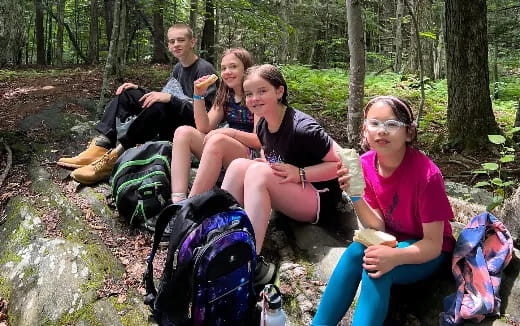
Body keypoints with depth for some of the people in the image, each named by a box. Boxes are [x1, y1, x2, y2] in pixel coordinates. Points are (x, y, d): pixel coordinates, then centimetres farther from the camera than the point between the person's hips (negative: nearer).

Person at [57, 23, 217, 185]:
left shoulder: (204, 69, -11)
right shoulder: (178, 68, 16)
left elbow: (206, 111, -21)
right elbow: (164, 96, 21)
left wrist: (170, 98, -30)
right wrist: (138, 90, 5)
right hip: (168, 123, 9)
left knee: (159, 106, -36)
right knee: (127, 94, 1)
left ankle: (115, 156, -31)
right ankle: (100, 146, -18)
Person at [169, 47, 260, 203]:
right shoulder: (225, 97, 15)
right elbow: (204, 128, 6)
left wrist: (231, 133, -21)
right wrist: (198, 96, -4)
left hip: (251, 155, -7)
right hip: (222, 158, 7)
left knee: (217, 140, -35)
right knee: (183, 132, -12)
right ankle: (177, 200, -29)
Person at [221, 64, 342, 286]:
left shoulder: (302, 128, -22)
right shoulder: (263, 125, 1)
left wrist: (300, 174, -27)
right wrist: (262, 162, -5)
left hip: (318, 199, -7)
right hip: (287, 198, 8)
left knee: (257, 171, -29)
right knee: (238, 165, -13)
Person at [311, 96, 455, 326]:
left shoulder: (427, 174, -25)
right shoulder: (365, 164, -10)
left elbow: (433, 245, -21)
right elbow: (377, 228, -9)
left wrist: (396, 257, -40)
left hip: (427, 252, -4)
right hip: (391, 242, 4)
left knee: (377, 268, -31)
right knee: (356, 251, -26)